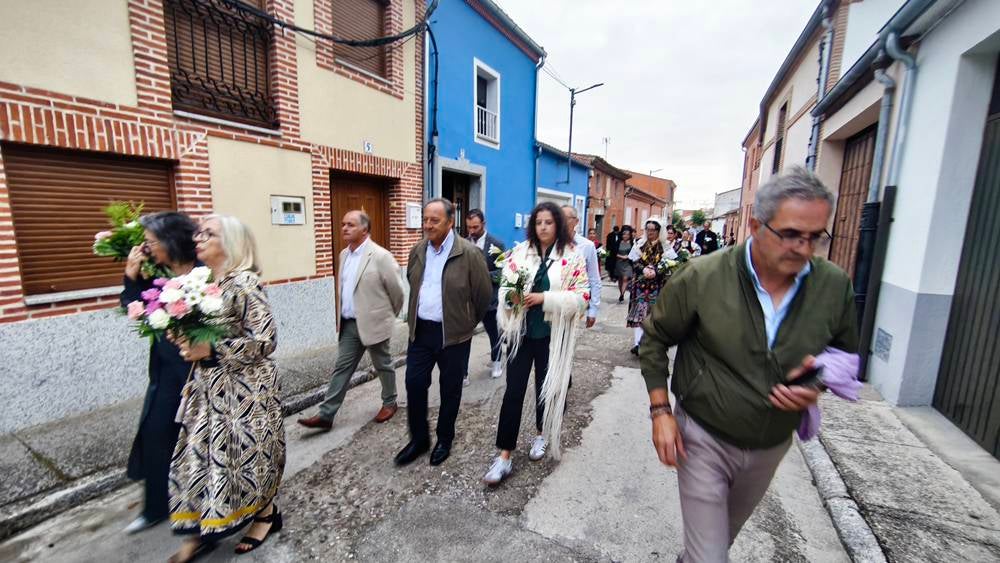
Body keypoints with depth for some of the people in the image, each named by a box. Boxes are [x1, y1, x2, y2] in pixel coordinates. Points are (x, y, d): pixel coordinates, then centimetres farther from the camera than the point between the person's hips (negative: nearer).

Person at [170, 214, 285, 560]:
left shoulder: (243, 282, -19)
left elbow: (265, 340, -21)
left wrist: (211, 351, -22)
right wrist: (188, 342, -2)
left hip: (243, 388, -7)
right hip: (209, 386, 8)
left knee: (248, 452, 8)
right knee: (202, 452, 14)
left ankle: (266, 513, 32)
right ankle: (202, 531, 33)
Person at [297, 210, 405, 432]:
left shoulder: (380, 256, -17)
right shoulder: (344, 254, 7)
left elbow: (396, 290, -11)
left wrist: (389, 316, 3)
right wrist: (340, 318, 18)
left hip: (373, 323, -6)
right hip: (349, 324, 6)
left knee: (383, 365, 11)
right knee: (342, 367, 10)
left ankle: (390, 403, 32)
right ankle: (326, 415, 18)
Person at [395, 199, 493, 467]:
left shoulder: (469, 253, -14)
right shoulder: (417, 251, 4)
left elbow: (484, 294, -7)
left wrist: (468, 322, 5)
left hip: (453, 334, -4)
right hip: (420, 331, 5)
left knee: (450, 388, 11)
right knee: (414, 383, 8)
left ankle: (444, 439, 33)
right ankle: (418, 439, 29)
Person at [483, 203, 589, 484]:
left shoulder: (573, 256, -5)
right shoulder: (520, 251, 2)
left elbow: (581, 296, -11)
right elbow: (504, 286, 5)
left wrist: (544, 298, -21)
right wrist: (512, 296, -18)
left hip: (552, 334, -1)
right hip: (521, 330, 2)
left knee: (546, 386, 15)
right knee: (513, 390, 1)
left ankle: (542, 435, 42)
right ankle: (504, 456, 12)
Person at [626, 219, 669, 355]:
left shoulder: (665, 247, 0)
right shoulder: (640, 244, 4)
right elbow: (634, 262, 0)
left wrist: (655, 272, -20)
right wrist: (644, 269, -18)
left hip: (656, 285, 0)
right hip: (640, 284, 0)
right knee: (638, 312, -7)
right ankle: (638, 343, -10)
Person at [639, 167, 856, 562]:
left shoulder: (835, 287, -11)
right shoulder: (702, 278, -21)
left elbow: (846, 355, 7)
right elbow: (655, 340, -9)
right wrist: (661, 411, -12)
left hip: (771, 447, 5)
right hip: (703, 439, -4)